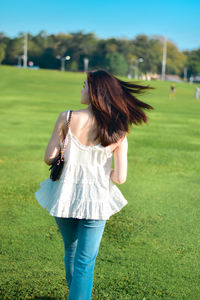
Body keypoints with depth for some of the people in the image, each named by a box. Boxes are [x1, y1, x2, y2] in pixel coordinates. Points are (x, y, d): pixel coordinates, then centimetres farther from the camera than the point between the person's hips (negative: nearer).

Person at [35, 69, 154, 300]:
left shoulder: (67, 118, -13)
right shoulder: (118, 132, -10)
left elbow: (49, 158, -8)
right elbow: (120, 177, -10)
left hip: (65, 198, 2)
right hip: (96, 201, -1)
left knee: (70, 251, 26)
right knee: (85, 262, 9)